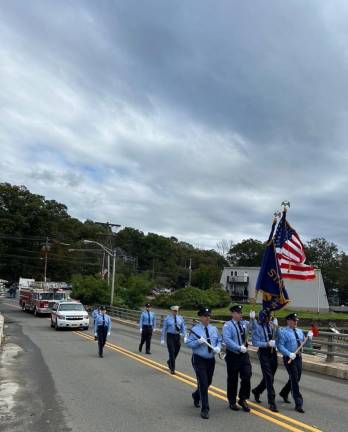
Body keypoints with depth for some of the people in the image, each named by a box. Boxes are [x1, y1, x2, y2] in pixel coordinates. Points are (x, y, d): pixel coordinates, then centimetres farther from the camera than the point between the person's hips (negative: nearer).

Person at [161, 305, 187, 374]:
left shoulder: (180, 318, 5)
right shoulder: (167, 318, -3)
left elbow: (183, 327, 6)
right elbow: (164, 329, -1)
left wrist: (185, 336, -6)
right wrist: (162, 339, -2)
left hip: (177, 336, 4)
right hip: (170, 336, -4)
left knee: (176, 352, 11)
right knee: (172, 352, -7)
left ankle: (169, 362, 39)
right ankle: (172, 369, 2)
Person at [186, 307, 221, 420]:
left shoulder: (214, 329, 5)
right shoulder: (195, 329, -9)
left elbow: (219, 341, 11)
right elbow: (188, 343, -10)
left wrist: (218, 347, -9)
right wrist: (198, 342, -25)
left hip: (211, 360, 5)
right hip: (199, 359, -5)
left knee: (208, 382, 18)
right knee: (203, 384, -9)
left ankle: (196, 396, 47)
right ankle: (205, 409, 4)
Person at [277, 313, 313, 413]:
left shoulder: (300, 331, 13)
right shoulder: (283, 332, -9)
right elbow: (280, 345, -17)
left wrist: (309, 338, -2)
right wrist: (289, 354, -27)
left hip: (298, 357, 7)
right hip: (289, 358, -7)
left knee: (296, 379, 17)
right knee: (294, 380, -7)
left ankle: (284, 393, 41)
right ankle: (298, 404, 0)